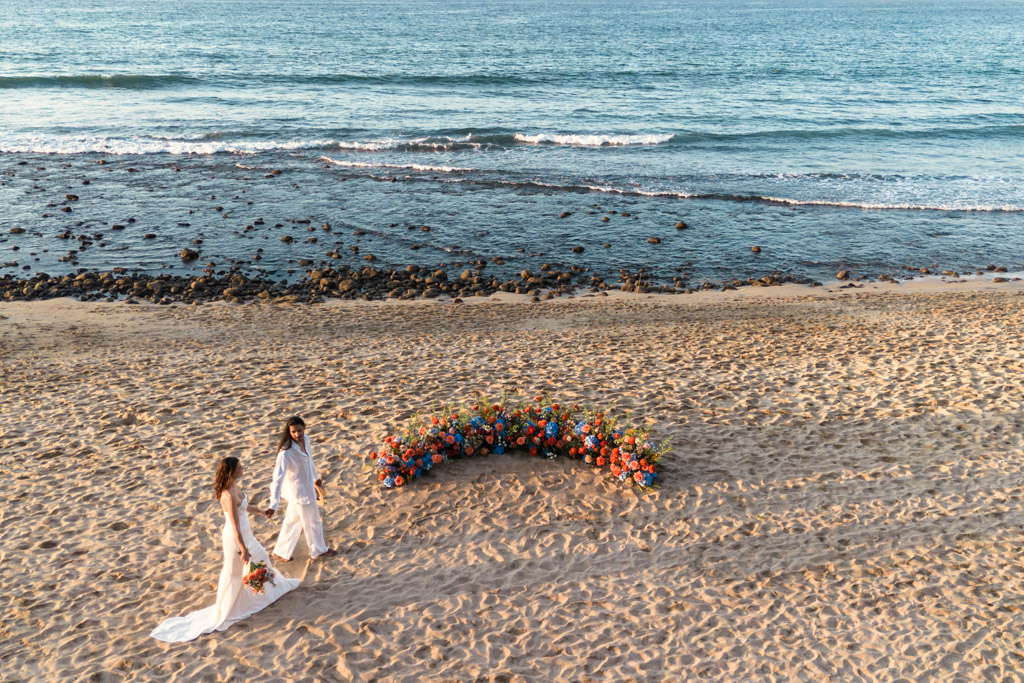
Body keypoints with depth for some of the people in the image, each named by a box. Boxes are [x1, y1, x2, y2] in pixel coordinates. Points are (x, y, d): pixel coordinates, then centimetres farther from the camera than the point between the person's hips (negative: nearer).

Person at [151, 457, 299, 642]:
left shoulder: (234, 487, -4)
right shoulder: (229, 496, -32)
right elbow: (235, 526, -27)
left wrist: (261, 510, 29)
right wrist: (243, 550, -20)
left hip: (244, 534, 9)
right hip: (236, 538, -9)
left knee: (260, 557, 26)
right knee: (233, 575, 9)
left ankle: (274, 584, 50)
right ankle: (222, 615, 27)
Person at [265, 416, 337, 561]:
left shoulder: (305, 439, -9)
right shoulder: (286, 453, -33)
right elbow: (278, 478, -37)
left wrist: (315, 477, 23)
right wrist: (273, 505, -43)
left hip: (307, 486, 7)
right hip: (299, 491, -7)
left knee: (292, 521, 22)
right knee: (312, 521, 14)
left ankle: (281, 552, 39)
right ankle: (319, 550, 38)